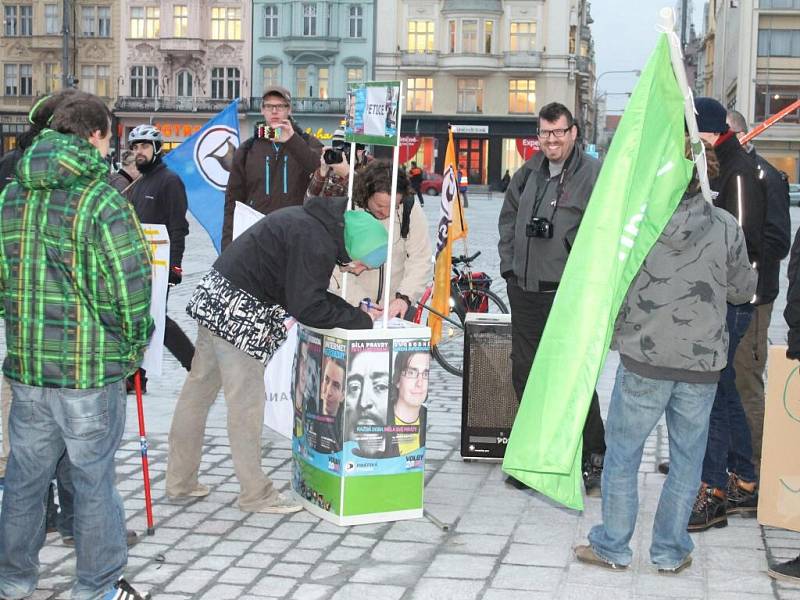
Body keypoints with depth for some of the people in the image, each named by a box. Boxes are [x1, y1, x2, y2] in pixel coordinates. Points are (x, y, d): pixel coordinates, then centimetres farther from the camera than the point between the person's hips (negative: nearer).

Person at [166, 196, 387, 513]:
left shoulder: (312, 221, 10)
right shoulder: (315, 241, -21)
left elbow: (305, 292, 15)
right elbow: (307, 308, -22)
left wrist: (354, 312, 4)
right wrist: (360, 319, -11)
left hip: (214, 297, 10)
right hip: (237, 312, -10)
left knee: (198, 388, 15)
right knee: (246, 401, -2)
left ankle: (180, 481, 25)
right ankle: (255, 494, 7)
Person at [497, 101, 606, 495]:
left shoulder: (594, 174, -7)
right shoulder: (527, 174, 14)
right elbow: (508, 218, 25)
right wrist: (509, 265, 15)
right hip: (524, 291, 7)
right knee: (524, 372, 12)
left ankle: (594, 459, 5)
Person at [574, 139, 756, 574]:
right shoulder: (726, 227, -6)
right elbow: (742, 290, 6)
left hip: (644, 359, -1)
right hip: (702, 362, 1)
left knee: (622, 452, 11)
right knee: (686, 458, 13)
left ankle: (612, 547, 19)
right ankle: (670, 551, 20)